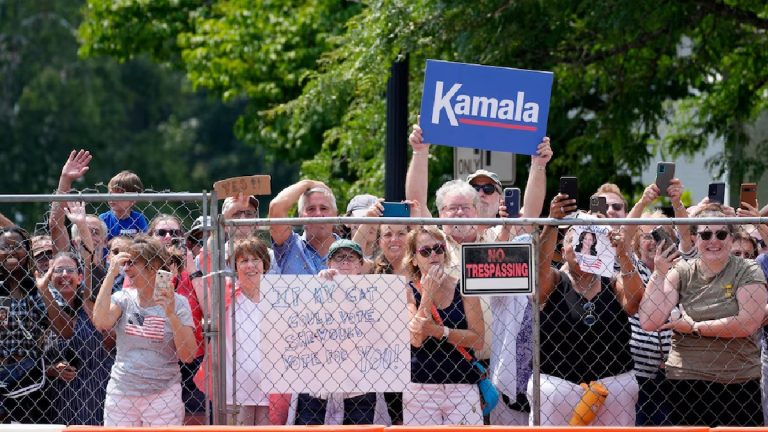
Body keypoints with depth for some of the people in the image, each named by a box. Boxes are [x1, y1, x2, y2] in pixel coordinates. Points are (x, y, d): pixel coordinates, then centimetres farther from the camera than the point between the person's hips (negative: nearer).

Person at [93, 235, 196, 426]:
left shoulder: (177, 303, -1)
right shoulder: (123, 299, 5)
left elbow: (188, 356, -5)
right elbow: (101, 322, -16)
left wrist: (171, 315, -17)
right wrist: (111, 274, -11)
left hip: (164, 394, -2)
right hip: (122, 394, 2)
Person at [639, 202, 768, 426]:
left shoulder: (747, 271, -1)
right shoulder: (682, 272, 4)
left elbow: (748, 323, -15)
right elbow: (650, 322, -5)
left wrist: (695, 327, -12)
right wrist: (659, 272, -9)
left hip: (738, 383, -2)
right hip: (686, 381, 2)